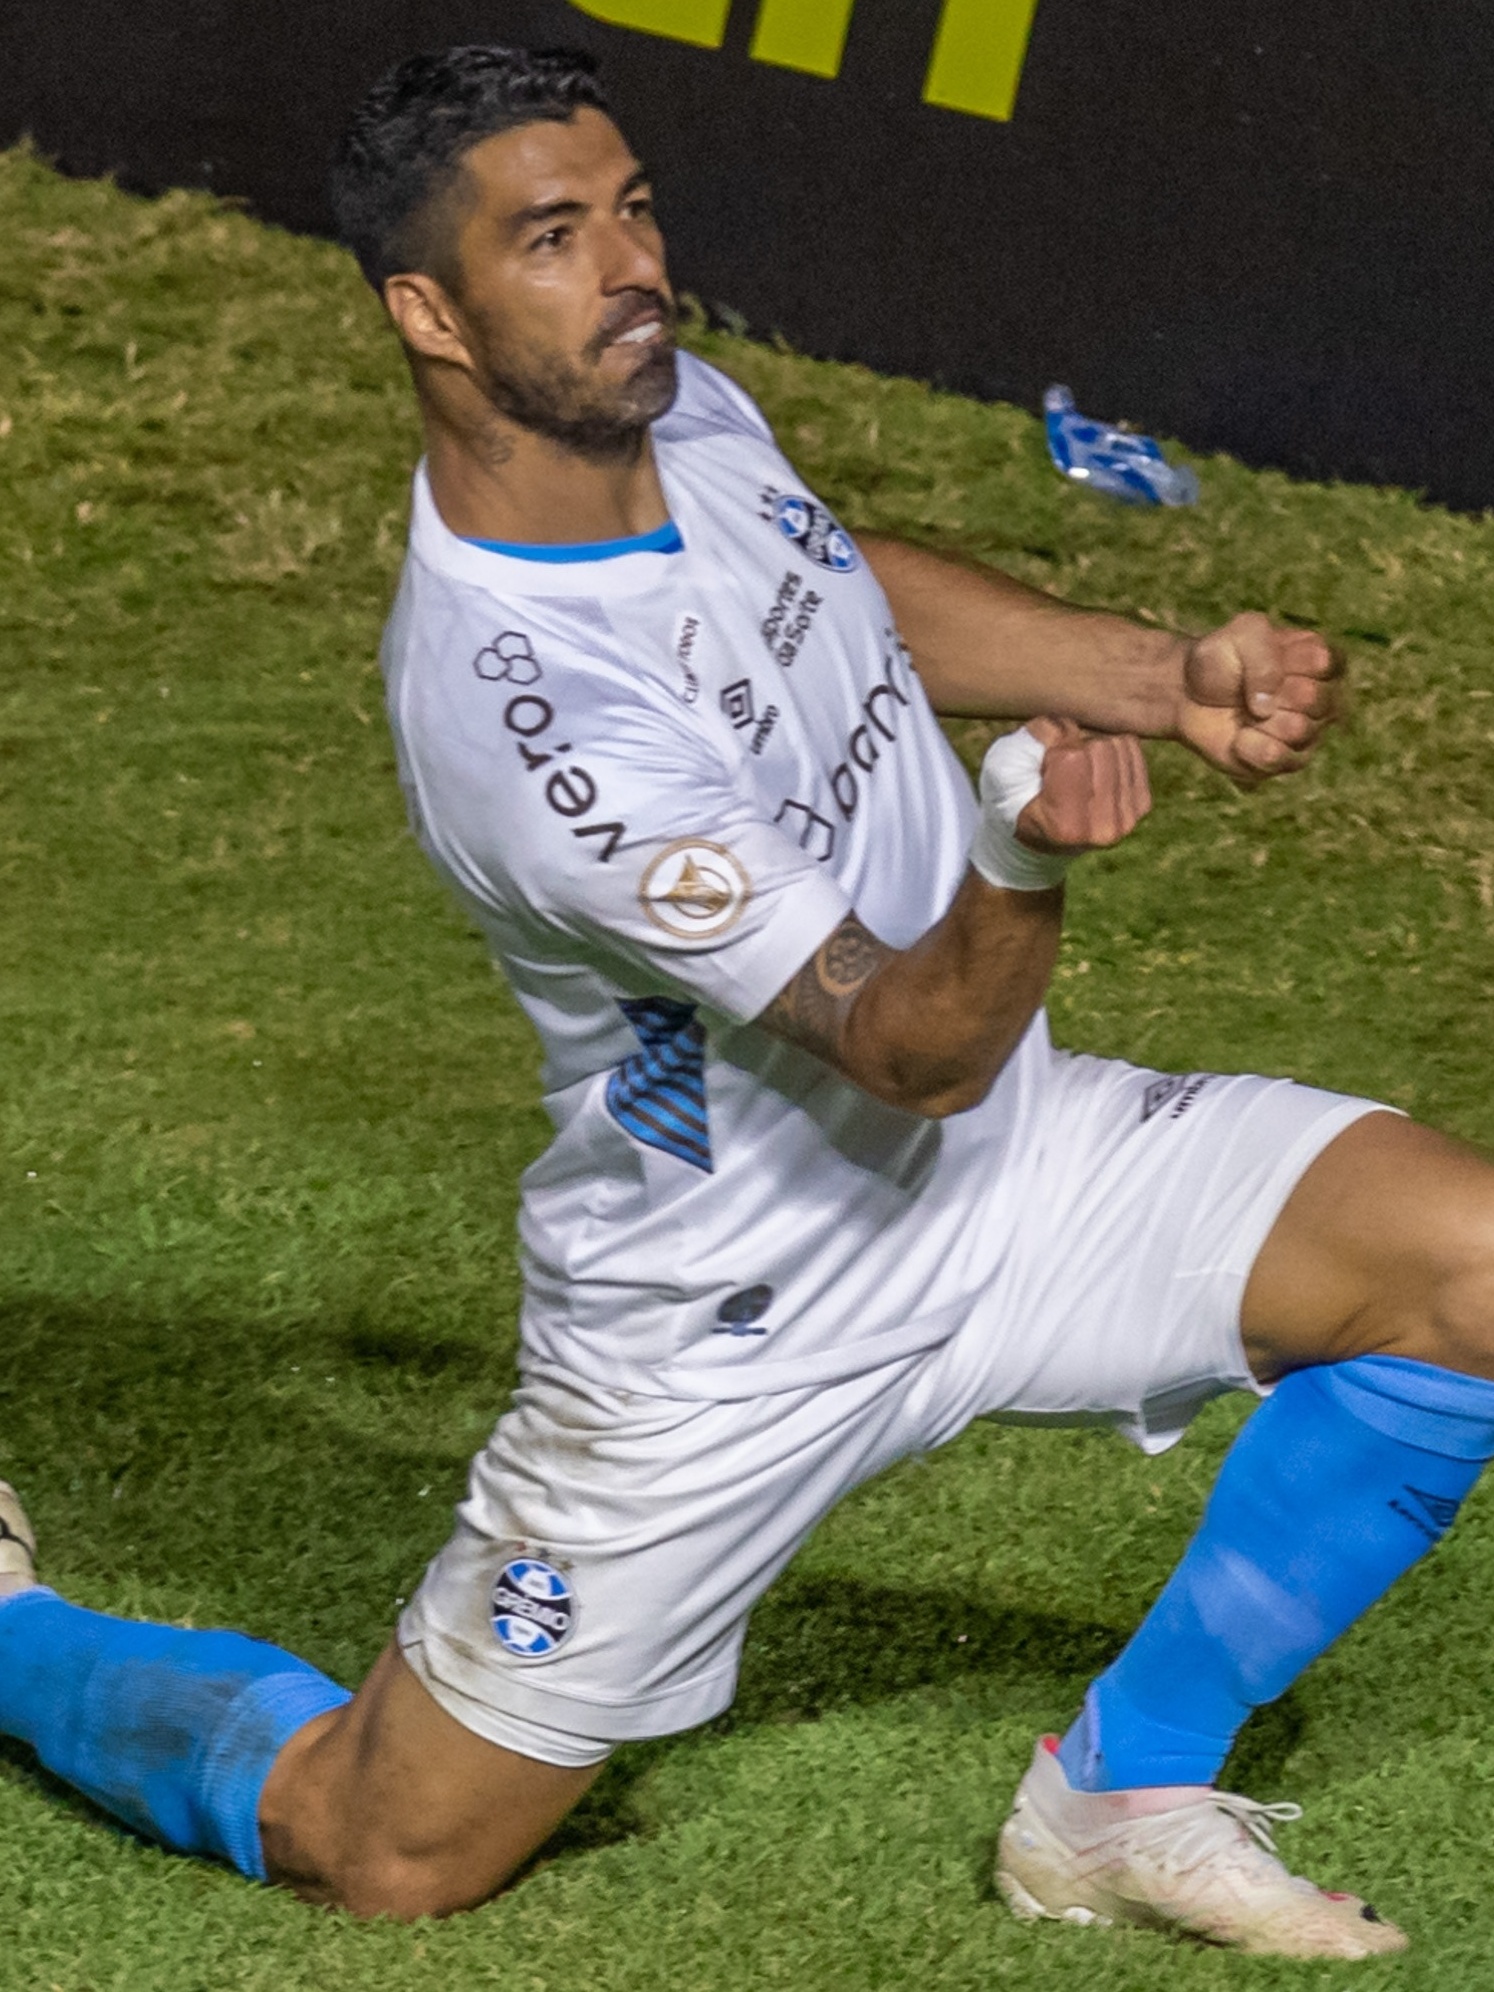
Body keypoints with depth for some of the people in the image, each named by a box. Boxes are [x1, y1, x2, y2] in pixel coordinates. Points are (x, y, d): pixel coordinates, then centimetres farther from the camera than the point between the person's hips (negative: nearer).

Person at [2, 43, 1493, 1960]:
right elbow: (916, 1046, -30)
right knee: (378, 1852, 1)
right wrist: (1027, 856, -50)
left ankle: (1123, 1793, 6)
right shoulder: (515, 710, -33)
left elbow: (860, 585, 18)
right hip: (741, 1329, -7)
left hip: (1004, 1156, 7)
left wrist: (1166, 678, 6)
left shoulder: (676, 410, -7)